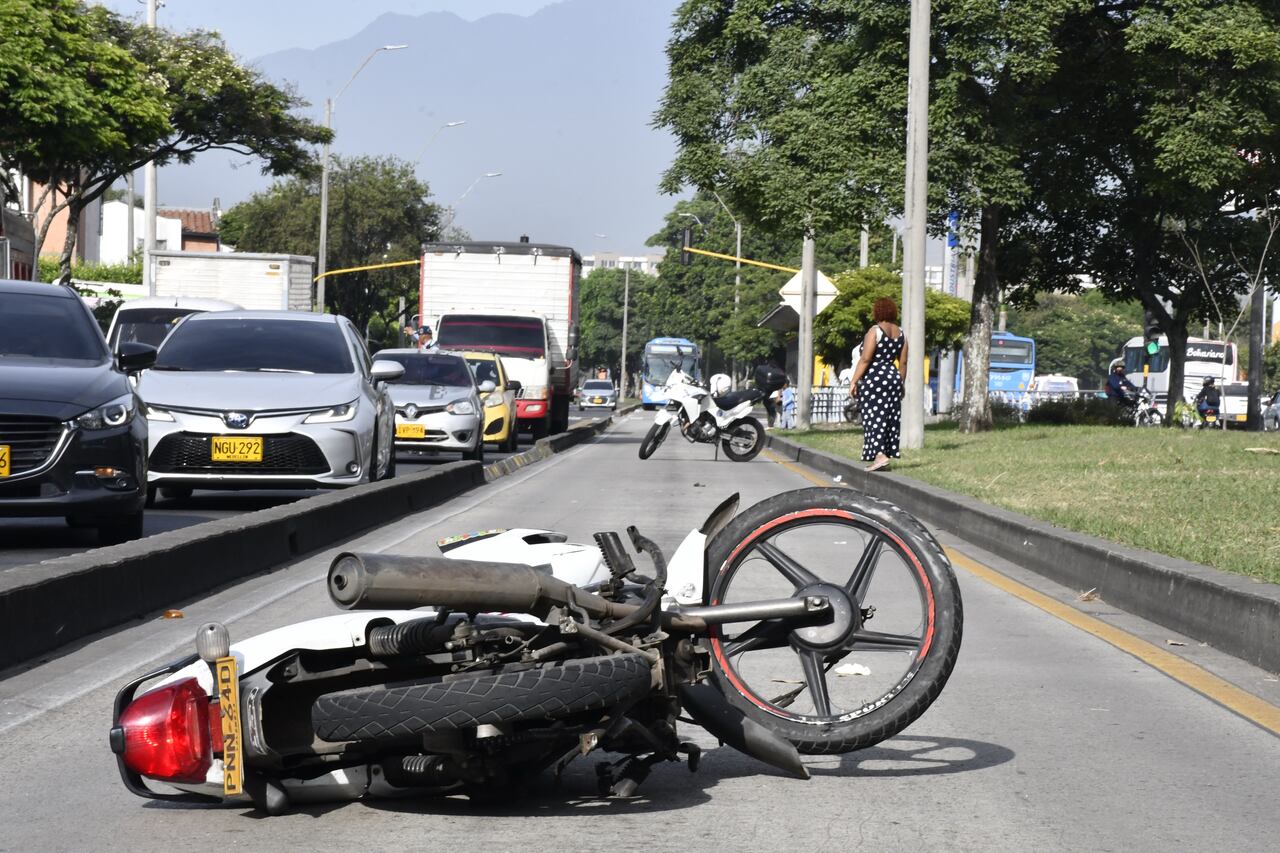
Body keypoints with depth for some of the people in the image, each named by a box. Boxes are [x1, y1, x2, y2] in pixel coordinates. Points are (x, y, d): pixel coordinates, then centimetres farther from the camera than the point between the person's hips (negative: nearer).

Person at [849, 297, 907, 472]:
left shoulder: (875, 331, -12)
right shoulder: (900, 333, 8)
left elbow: (865, 359, -15)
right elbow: (903, 362, 11)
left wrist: (854, 381, -12)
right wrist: (901, 383, 20)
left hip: (873, 378, -7)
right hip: (893, 377, 7)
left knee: (874, 417, -7)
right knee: (891, 418, 10)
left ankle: (879, 455, -19)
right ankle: (889, 454, 13)